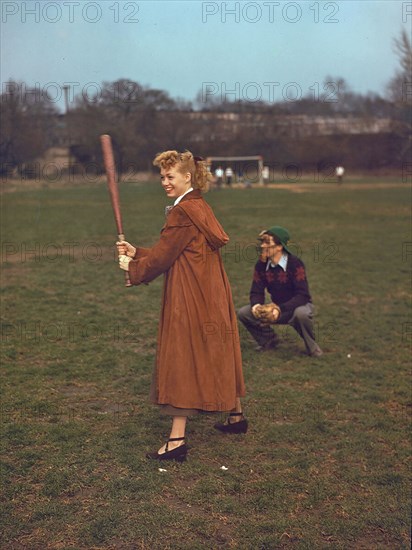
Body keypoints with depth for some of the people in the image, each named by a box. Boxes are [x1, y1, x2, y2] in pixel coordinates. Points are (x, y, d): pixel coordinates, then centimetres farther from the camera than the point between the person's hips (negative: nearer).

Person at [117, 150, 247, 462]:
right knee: (217, 355, 19)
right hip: (211, 294, 10)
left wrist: (133, 267, 3)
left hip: (189, 299, -10)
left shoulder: (183, 212, -17)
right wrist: (136, 252, 12)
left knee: (182, 360, -5)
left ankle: (177, 440, -1)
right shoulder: (201, 208, 13)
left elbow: (163, 256, -14)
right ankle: (236, 416, 33)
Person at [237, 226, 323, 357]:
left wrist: (281, 309, -39)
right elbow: (256, 292, -4)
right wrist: (256, 305, -29)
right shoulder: (261, 265, -7)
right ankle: (269, 340, 11)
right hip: (276, 308, 5)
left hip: (298, 306, -5)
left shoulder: (295, 264, -22)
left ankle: (311, 346, -10)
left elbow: (302, 296, -27)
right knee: (243, 313, -12)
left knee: (301, 313, -41)